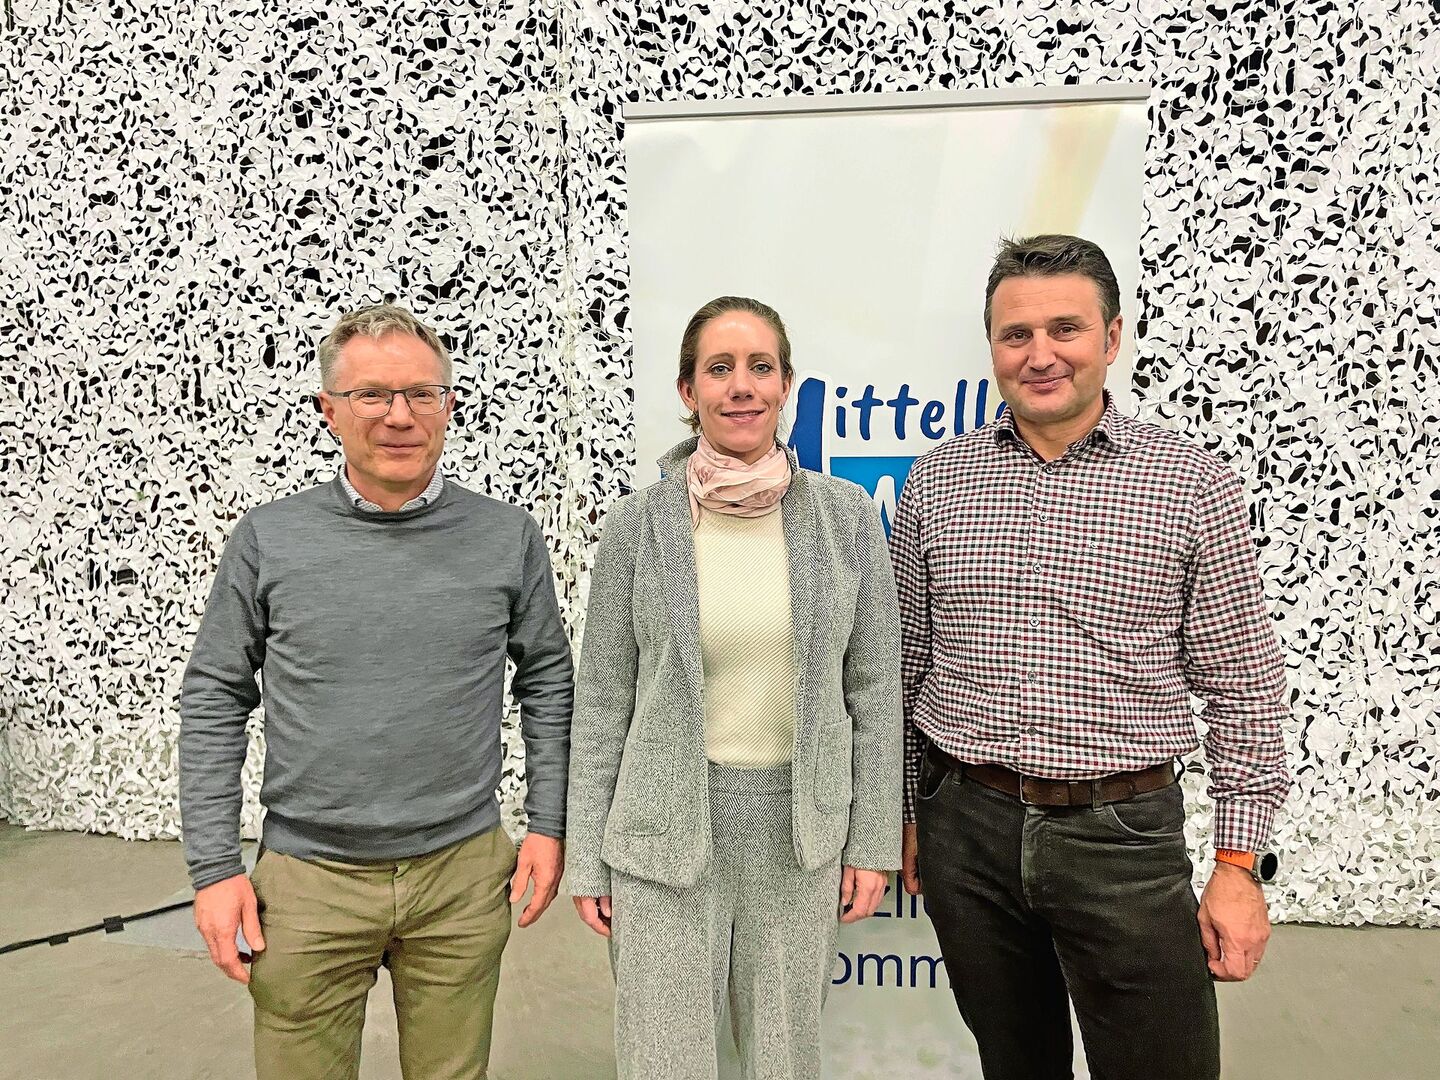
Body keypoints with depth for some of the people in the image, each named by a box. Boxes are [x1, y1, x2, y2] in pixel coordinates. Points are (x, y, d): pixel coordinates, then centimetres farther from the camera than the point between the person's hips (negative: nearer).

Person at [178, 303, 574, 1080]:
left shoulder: (509, 537, -3)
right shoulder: (268, 540, -4)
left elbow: (547, 679, 5)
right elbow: (214, 700, 2)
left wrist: (548, 823, 3)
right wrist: (213, 867, -1)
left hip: (463, 873, 1)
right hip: (308, 879, 0)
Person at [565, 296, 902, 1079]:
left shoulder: (846, 515, -3)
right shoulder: (638, 525, -6)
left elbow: (873, 687, 2)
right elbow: (602, 701, -1)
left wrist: (873, 838, 2)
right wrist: (587, 859, 0)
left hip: (801, 825, 2)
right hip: (665, 829, -1)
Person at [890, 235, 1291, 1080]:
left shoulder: (1193, 484, -4)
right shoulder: (935, 482, 2)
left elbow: (1244, 686, -1)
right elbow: (904, 663, 8)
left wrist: (1240, 864, -3)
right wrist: (903, 814, 9)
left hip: (1125, 831, -2)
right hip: (968, 828, 2)